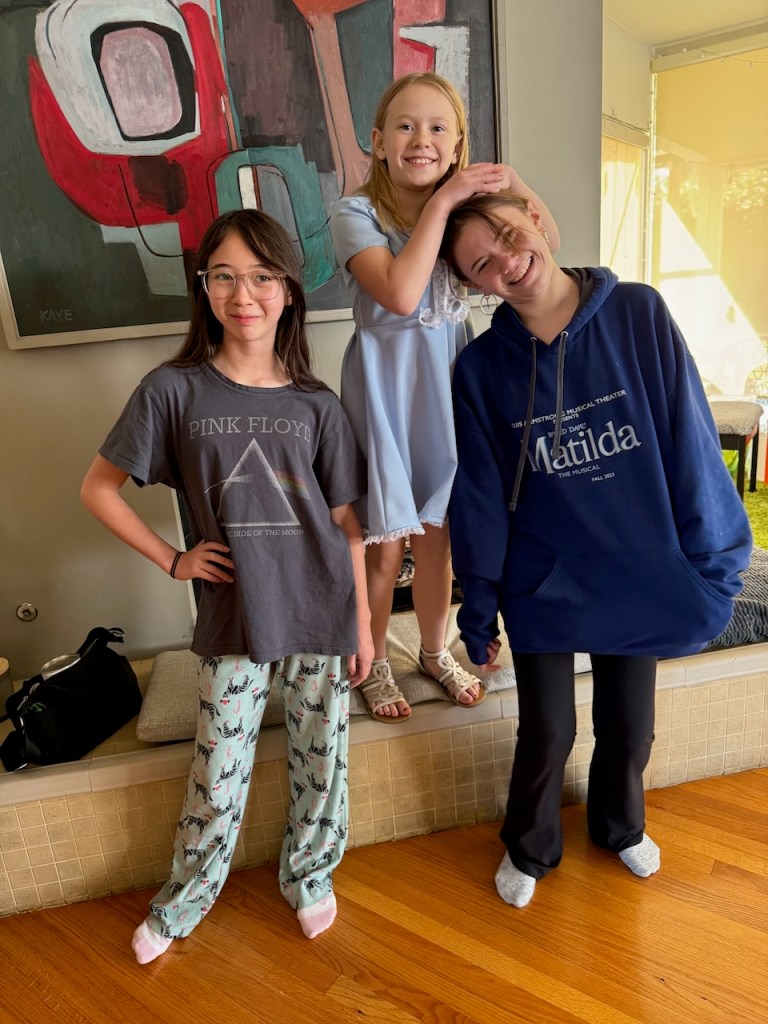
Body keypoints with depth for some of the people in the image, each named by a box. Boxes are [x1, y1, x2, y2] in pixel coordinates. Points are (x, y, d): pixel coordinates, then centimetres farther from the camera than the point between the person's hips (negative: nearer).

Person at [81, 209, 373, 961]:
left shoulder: (316, 405, -2)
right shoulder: (173, 390, -6)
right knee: (218, 773, 12)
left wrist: (363, 622, 2)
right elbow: (98, 489, 2)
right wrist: (173, 560, -3)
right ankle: (181, 904, 39)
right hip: (234, 618, -1)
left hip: (322, 615, 1)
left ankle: (310, 875, 43)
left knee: (320, 760, 15)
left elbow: (346, 521, 1)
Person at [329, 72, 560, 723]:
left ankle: (436, 652, 37)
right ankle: (374, 665, 28)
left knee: (437, 534, 15)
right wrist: (442, 202, -19)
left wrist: (514, 185, -5)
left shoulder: (463, 209, 6)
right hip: (386, 391, -4)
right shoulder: (357, 213, -10)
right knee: (384, 544, 5)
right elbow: (402, 293, -25)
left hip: (446, 387, 5)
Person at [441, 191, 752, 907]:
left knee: (629, 729, 19)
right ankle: (529, 848, 43)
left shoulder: (640, 316, -9)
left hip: (639, 577, 1)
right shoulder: (481, 368, -8)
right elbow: (480, 498, -4)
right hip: (542, 586, 0)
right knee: (546, 734, 12)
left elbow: (690, 443, -7)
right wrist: (478, 606, 0)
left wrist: (713, 560, -6)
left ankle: (620, 825, 52)